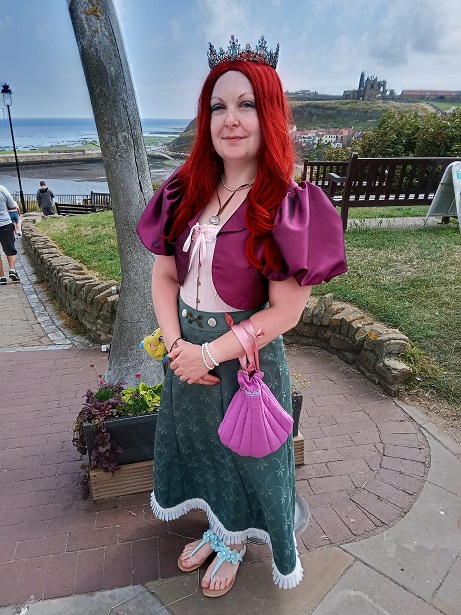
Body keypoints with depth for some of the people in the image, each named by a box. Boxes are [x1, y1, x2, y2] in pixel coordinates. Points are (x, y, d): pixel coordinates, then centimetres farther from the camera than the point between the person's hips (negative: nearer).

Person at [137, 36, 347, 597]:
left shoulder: (287, 206, -17)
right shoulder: (186, 192, -1)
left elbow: (285, 311, -18)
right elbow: (164, 275, 2)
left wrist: (209, 354, -18)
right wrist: (175, 342, -12)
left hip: (246, 355, -5)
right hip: (186, 350, 6)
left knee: (245, 453, 17)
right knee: (198, 443, 24)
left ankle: (235, 542, 49)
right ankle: (218, 530, 54)